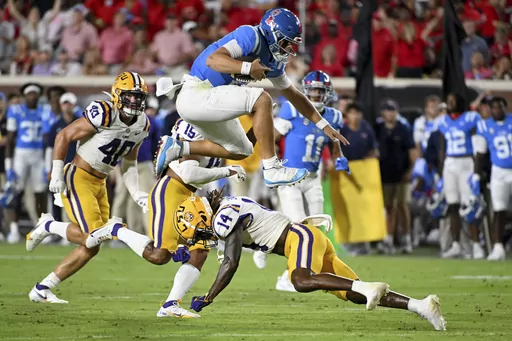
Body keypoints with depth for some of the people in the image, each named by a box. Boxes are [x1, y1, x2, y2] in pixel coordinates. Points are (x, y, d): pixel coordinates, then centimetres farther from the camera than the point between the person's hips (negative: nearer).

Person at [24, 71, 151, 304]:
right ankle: (49, 226, 4)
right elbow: (64, 136, -12)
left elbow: (129, 163, 18)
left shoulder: (142, 125, 5)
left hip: (99, 184, 8)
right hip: (77, 178, -8)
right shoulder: (103, 115, -19)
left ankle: (42, 290, 11)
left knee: (91, 247, 3)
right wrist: (56, 174, -15)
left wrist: (137, 193, 6)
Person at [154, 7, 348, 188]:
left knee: (240, 151, 20)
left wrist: (324, 125, 17)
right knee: (261, 101, -22)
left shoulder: (273, 61, 11)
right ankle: (271, 169, -19)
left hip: (209, 102, 10)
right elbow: (213, 60, -29)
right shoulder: (252, 37, -16)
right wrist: (247, 68, -42)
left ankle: (177, 148, 21)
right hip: (196, 94, -10)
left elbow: (293, 95, 19)